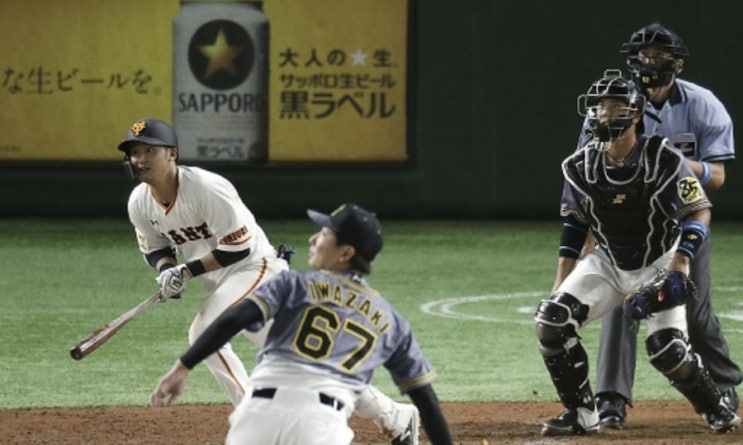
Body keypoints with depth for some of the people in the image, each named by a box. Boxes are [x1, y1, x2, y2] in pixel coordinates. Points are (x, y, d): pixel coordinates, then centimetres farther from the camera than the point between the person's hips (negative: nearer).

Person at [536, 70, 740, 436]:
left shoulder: (663, 159, -20)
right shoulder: (580, 167, -7)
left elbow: (699, 212, -16)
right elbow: (574, 225, 5)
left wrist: (678, 270, -27)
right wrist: (560, 283, 1)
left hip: (658, 263, -4)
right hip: (607, 264, 4)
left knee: (666, 347, -19)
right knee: (552, 320, -15)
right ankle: (581, 415, -3)